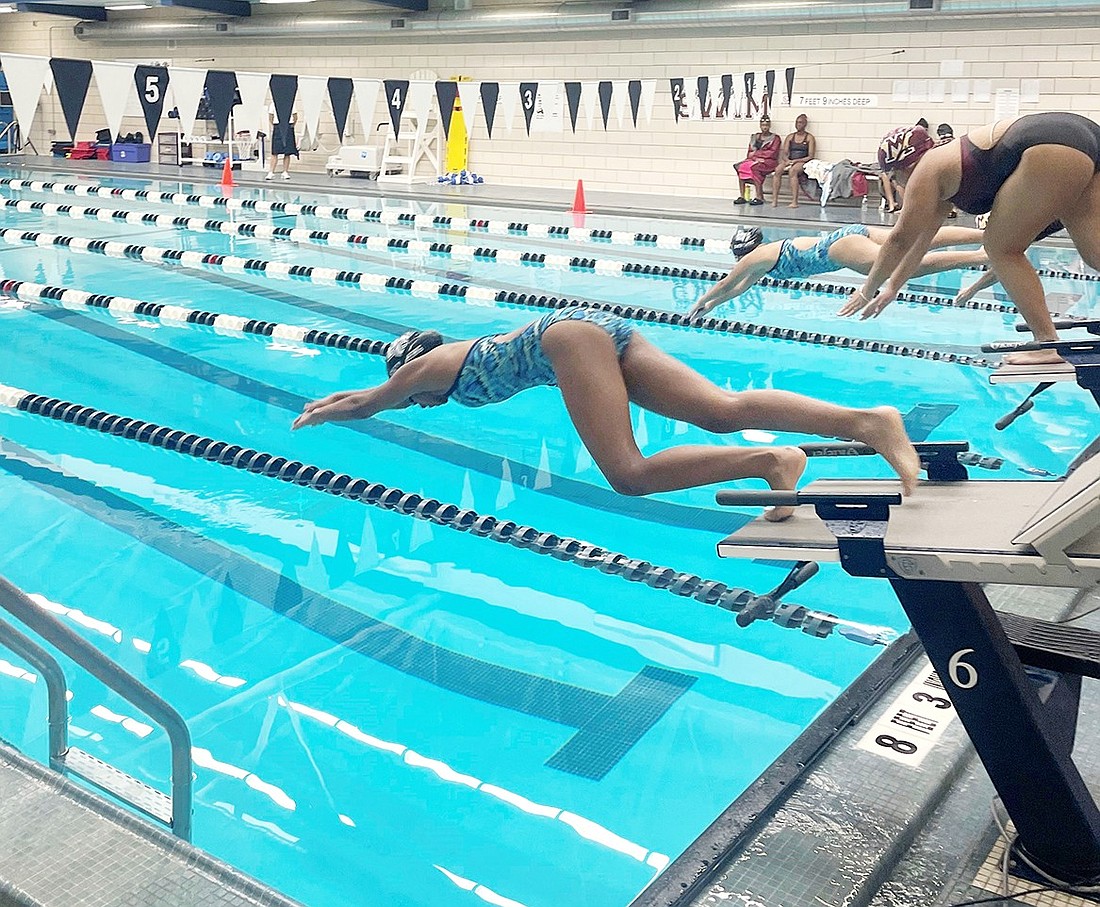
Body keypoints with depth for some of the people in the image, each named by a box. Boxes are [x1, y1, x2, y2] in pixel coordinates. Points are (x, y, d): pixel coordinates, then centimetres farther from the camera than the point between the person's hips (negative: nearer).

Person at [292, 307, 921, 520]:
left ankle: (772, 461, -36)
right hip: (605, 332, 7)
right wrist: (345, 398, 68)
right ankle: (868, 421, -31)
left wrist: (319, 415, 50)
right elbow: (381, 394, 56)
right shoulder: (452, 357, 34)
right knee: (725, 410, -14)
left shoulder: (425, 366, 14)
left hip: (569, 333, -7)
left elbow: (371, 404, 32)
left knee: (630, 476, -22)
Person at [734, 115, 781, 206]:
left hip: (769, 161, -5)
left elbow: (772, 153, -8)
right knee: (740, 167, -22)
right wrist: (756, 158, -10)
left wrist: (756, 153, -7)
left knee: (754, 167, -35)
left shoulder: (775, 138, 4)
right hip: (755, 160, 5)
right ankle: (742, 196, -24)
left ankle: (759, 197, -35)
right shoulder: (755, 137, 18)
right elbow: (750, 153, 11)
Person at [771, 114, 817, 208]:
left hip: (803, 162, -4)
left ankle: (794, 202, -44)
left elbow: (810, 156, -2)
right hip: (789, 161, 4)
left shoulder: (809, 138, 7)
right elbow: (784, 153, 11)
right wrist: (788, 160, -11)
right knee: (778, 169, -30)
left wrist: (796, 161, -14)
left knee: (793, 170, -38)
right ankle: (774, 200, -35)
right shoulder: (790, 137, 18)